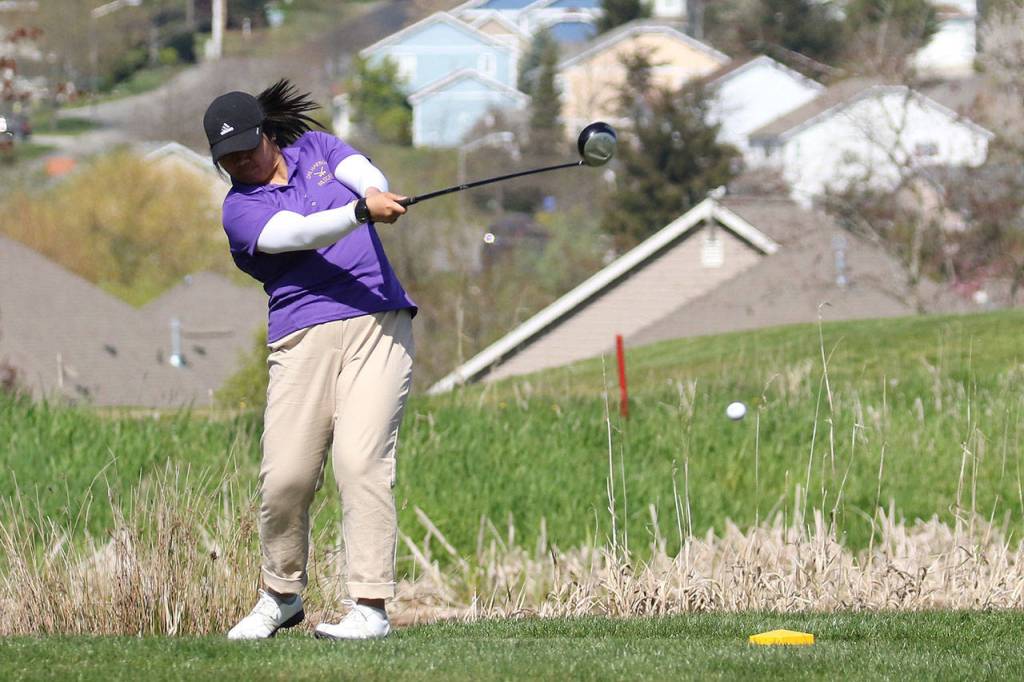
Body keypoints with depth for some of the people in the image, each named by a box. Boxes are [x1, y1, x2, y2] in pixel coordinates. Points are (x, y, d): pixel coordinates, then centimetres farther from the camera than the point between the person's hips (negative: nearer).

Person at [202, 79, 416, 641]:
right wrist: (361, 212, -34)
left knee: (361, 459, -15)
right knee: (285, 474, -9)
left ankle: (371, 607, -16)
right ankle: (280, 597, 15)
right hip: (304, 337, -1)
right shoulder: (241, 210, 1)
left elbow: (368, 177, -3)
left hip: (379, 323, 1)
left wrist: (375, 193, -28)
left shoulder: (314, 148, 14)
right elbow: (299, 234, -17)